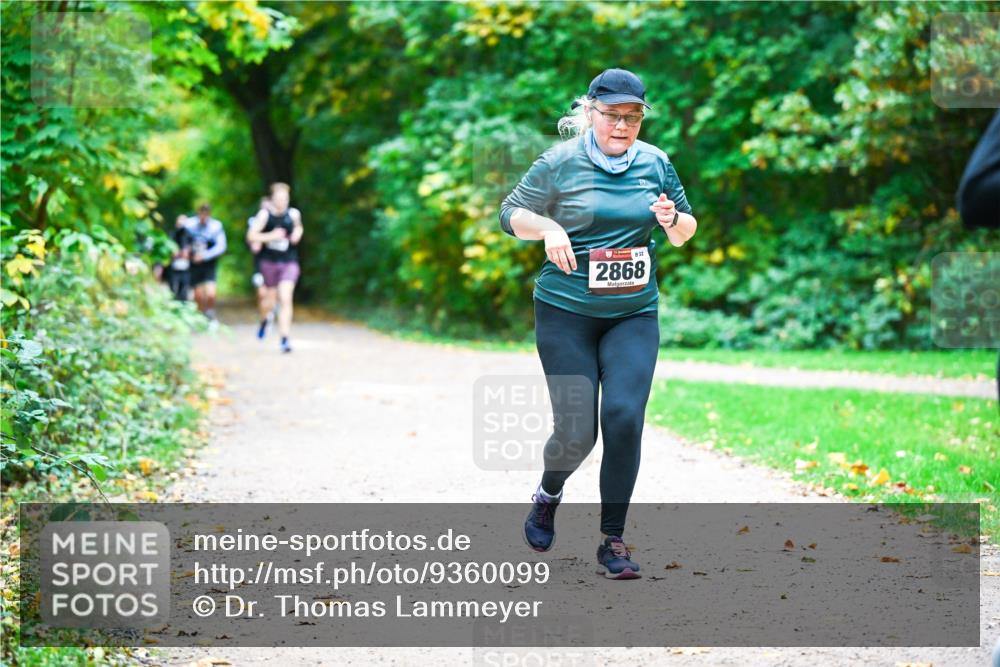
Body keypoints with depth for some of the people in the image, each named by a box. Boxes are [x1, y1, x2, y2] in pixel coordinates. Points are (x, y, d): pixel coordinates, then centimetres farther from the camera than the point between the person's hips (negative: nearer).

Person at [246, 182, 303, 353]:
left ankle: (285, 339, -14)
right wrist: (270, 236, -22)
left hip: (289, 263, 0)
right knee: (271, 299, 14)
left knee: (285, 299, -14)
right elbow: (251, 236, -11)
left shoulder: (293, 214, 0)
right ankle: (264, 320, 50)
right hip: (269, 262, 0)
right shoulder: (265, 214, -7)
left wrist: (297, 234, 1)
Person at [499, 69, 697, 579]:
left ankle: (612, 540, 1)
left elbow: (686, 233, 15)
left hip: (634, 313, 2)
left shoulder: (655, 163, 6)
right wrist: (548, 228, -18)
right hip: (566, 312, -2)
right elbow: (511, 214, 3)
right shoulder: (560, 162, -4)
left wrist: (672, 220, -9)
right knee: (576, 430, -3)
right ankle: (548, 495, 33)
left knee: (624, 418, -13)